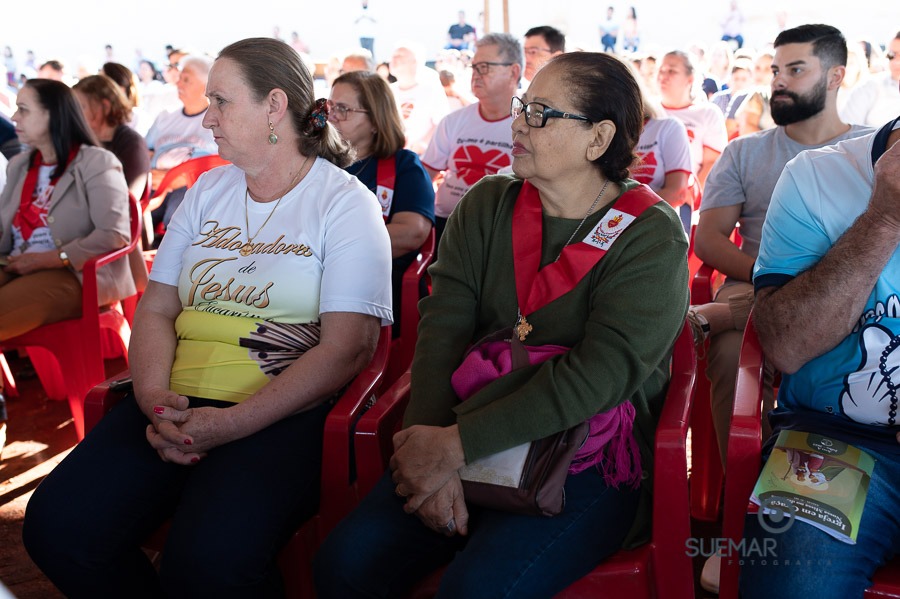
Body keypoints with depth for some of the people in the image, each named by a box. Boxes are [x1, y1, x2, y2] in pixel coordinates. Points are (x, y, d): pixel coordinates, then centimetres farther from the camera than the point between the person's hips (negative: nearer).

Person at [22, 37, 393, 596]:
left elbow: (348, 346, -11)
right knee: (57, 525, -17)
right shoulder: (208, 191, 17)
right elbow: (157, 308, 12)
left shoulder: (347, 203, -1)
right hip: (181, 402, 6)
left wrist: (230, 425, -20)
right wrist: (155, 399, -10)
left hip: (285, 412, -5)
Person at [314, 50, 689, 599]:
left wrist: (458, 445, -21)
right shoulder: (487, 206, 9)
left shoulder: (651, 236, -6)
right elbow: (444, 327, -2)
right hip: (471, 444, 4)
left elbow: (602, 372, -17)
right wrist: (430, 445, -17)